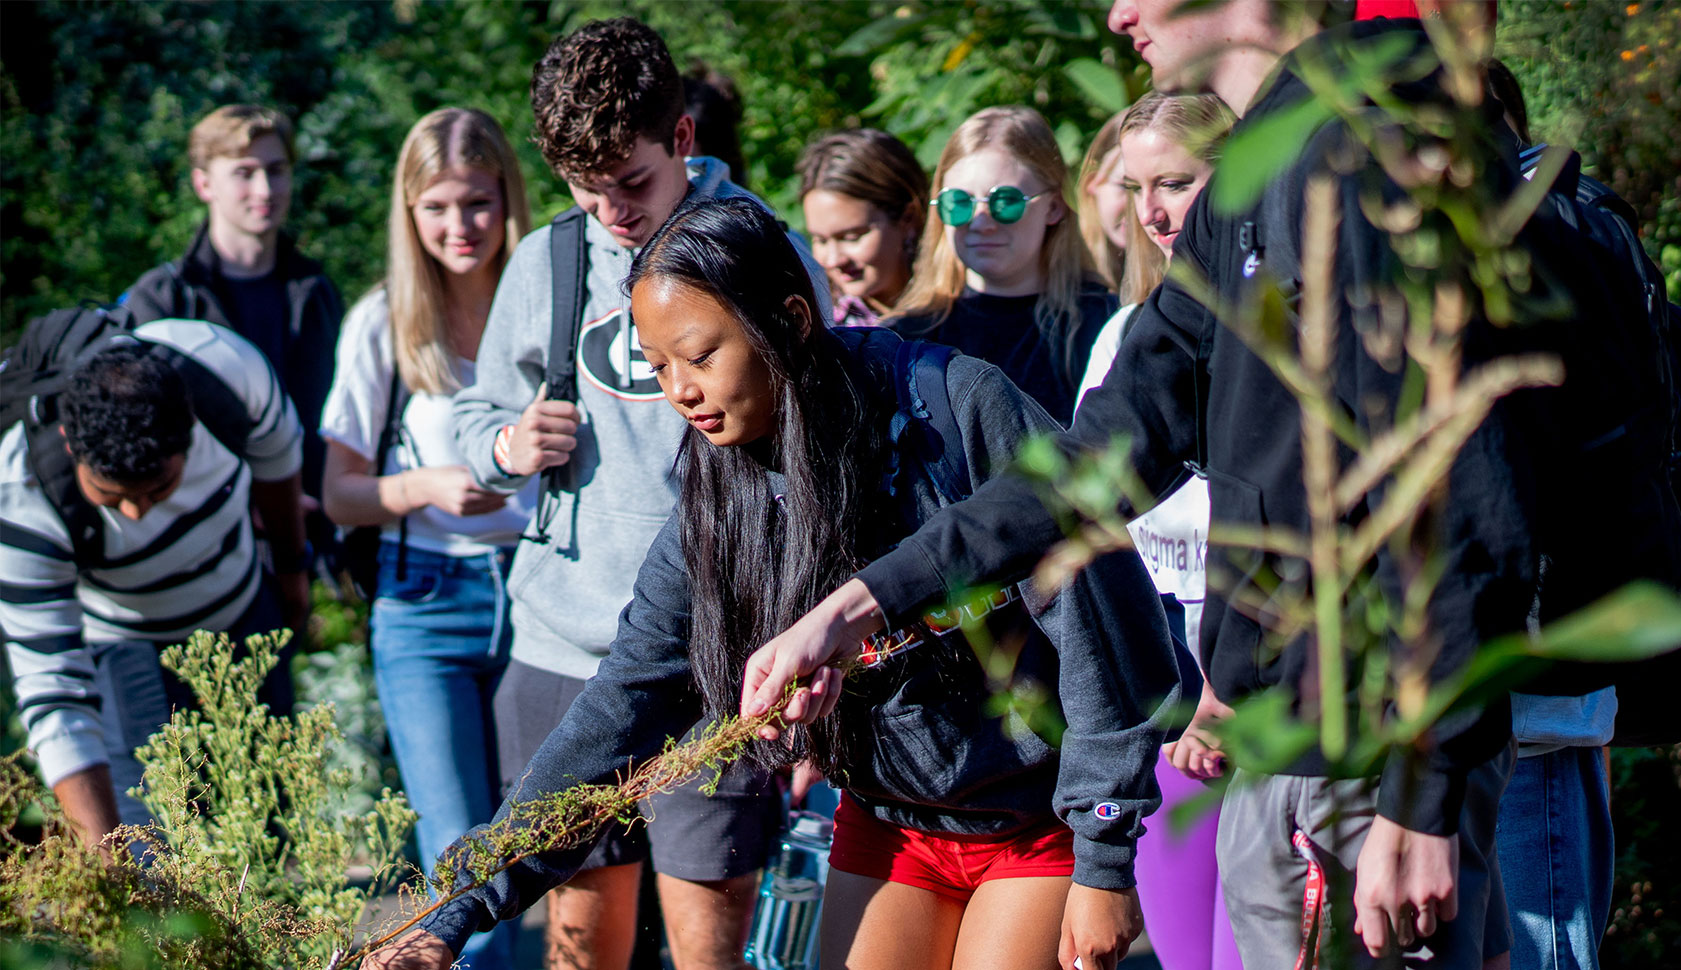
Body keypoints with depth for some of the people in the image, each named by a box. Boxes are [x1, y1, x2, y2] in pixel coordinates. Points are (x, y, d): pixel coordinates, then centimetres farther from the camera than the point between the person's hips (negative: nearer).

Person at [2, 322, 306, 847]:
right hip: (121, 646, -4)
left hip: (245, 610, 4)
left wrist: (291, 564, 10)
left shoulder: (224, 365, -32)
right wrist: (102, 847, -46)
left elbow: (274, 445, -6)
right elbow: (53, 691, -37)